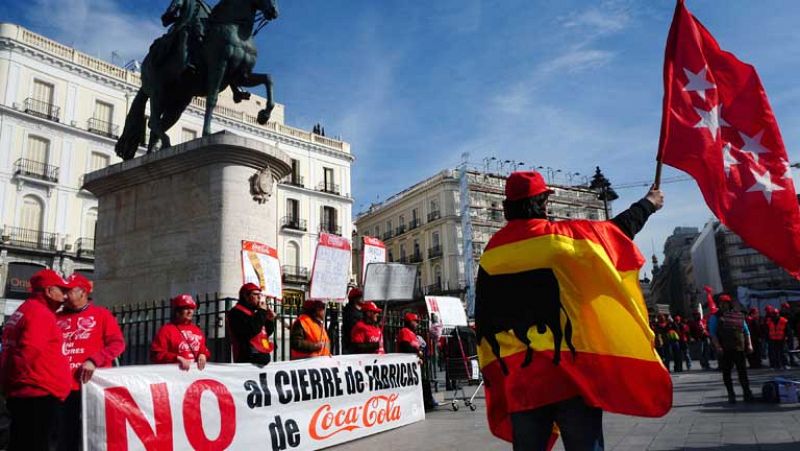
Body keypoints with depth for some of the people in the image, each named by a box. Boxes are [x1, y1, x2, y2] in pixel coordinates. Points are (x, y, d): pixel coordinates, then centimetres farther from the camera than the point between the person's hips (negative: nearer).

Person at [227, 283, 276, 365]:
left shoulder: (253, 312, 20)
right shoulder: (237, 312, -9)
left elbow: (265, 333, 26)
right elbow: (251, 330, -24)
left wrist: (270, 320, 7)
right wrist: (262, 311, -15)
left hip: (263, 357, 10)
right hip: (249, 359, -9)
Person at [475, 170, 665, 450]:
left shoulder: (491, 254, 4)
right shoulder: (563, 236, -5)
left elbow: (484, 320, 7)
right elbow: (619, 229, 12)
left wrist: (492, 374, 16)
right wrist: (648, 204, 31)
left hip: (519, 380, 3)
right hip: (570, 371, -3)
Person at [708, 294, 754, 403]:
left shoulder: (739, 315, 11)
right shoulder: (716, 317, 2)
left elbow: (746, 331, 16)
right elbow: (712, 333, -5)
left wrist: (749, 344, 6)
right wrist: (718, 347, -16)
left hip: (739, 348, 2)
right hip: (724, 350, -2)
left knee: (742, 371, 3)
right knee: (726, 373, 3)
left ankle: (747, 393, 11)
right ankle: (731, 395, 10)